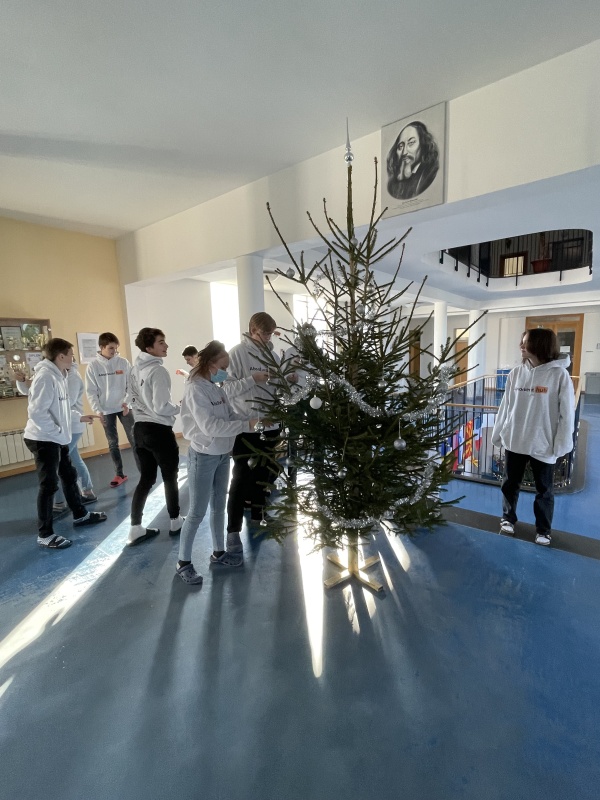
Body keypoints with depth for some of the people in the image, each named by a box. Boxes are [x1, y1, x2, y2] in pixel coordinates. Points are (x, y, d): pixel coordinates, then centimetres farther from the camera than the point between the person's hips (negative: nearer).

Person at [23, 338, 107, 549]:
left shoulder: (58, 376, 9)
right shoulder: (45, 377, -21)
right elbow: (37, 412, -27)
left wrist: (80, 417, 15)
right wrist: (59, 433, -22)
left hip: (57, 439, 10)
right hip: (43, 440, -10)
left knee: (69, 476, 19)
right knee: (49, 485, 0)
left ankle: (80, 514, 36)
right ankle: (45, 534, 14)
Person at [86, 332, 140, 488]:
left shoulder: (123, 362, -4)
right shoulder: (93, 366, -4)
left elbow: (131, 385, -1)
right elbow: (91, 391, -3)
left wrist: (127, 402, -14)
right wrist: (98, 410, -9)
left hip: (124, 407, 0)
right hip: (106, 410, 1)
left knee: (134, 439, -1)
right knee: (112, 443, 9)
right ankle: (119, 474, 20)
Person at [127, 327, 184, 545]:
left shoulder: (136, 369, 9)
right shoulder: (158, 371, -18)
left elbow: (134, 399, 15)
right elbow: (161, 407, -21)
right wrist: (178, 409, -4)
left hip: (140, 428, 8)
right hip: (159, 429, -8)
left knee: (146, 479, 14)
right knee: (170, 477, 11)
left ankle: (135, 529, 18)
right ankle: (175, 522, 26)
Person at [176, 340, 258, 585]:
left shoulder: (217, 388, 5)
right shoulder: (195, 389, -19)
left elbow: (231, 416, 6)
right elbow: (210, 427, -27)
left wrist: (254, 418, -11)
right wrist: (247, 425, -25)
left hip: (222, 455, 8)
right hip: (203, 457, -8)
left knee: (219, 507, 18)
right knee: (197, 512, 4)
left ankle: (218, 553, 36)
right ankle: (183, 562, 24)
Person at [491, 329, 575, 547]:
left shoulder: (559, 374, -11)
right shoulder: (516, 373, 0)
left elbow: (566, 413, -9)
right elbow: (506, 406, 4)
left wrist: (561, 444, -11)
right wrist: (498, 434, 6)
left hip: (543, 444, -3)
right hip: (514, 440, 3)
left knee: (544, 490, 13)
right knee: (510, 484, 17)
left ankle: (544, 530, 33)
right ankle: (508, 519, 37)